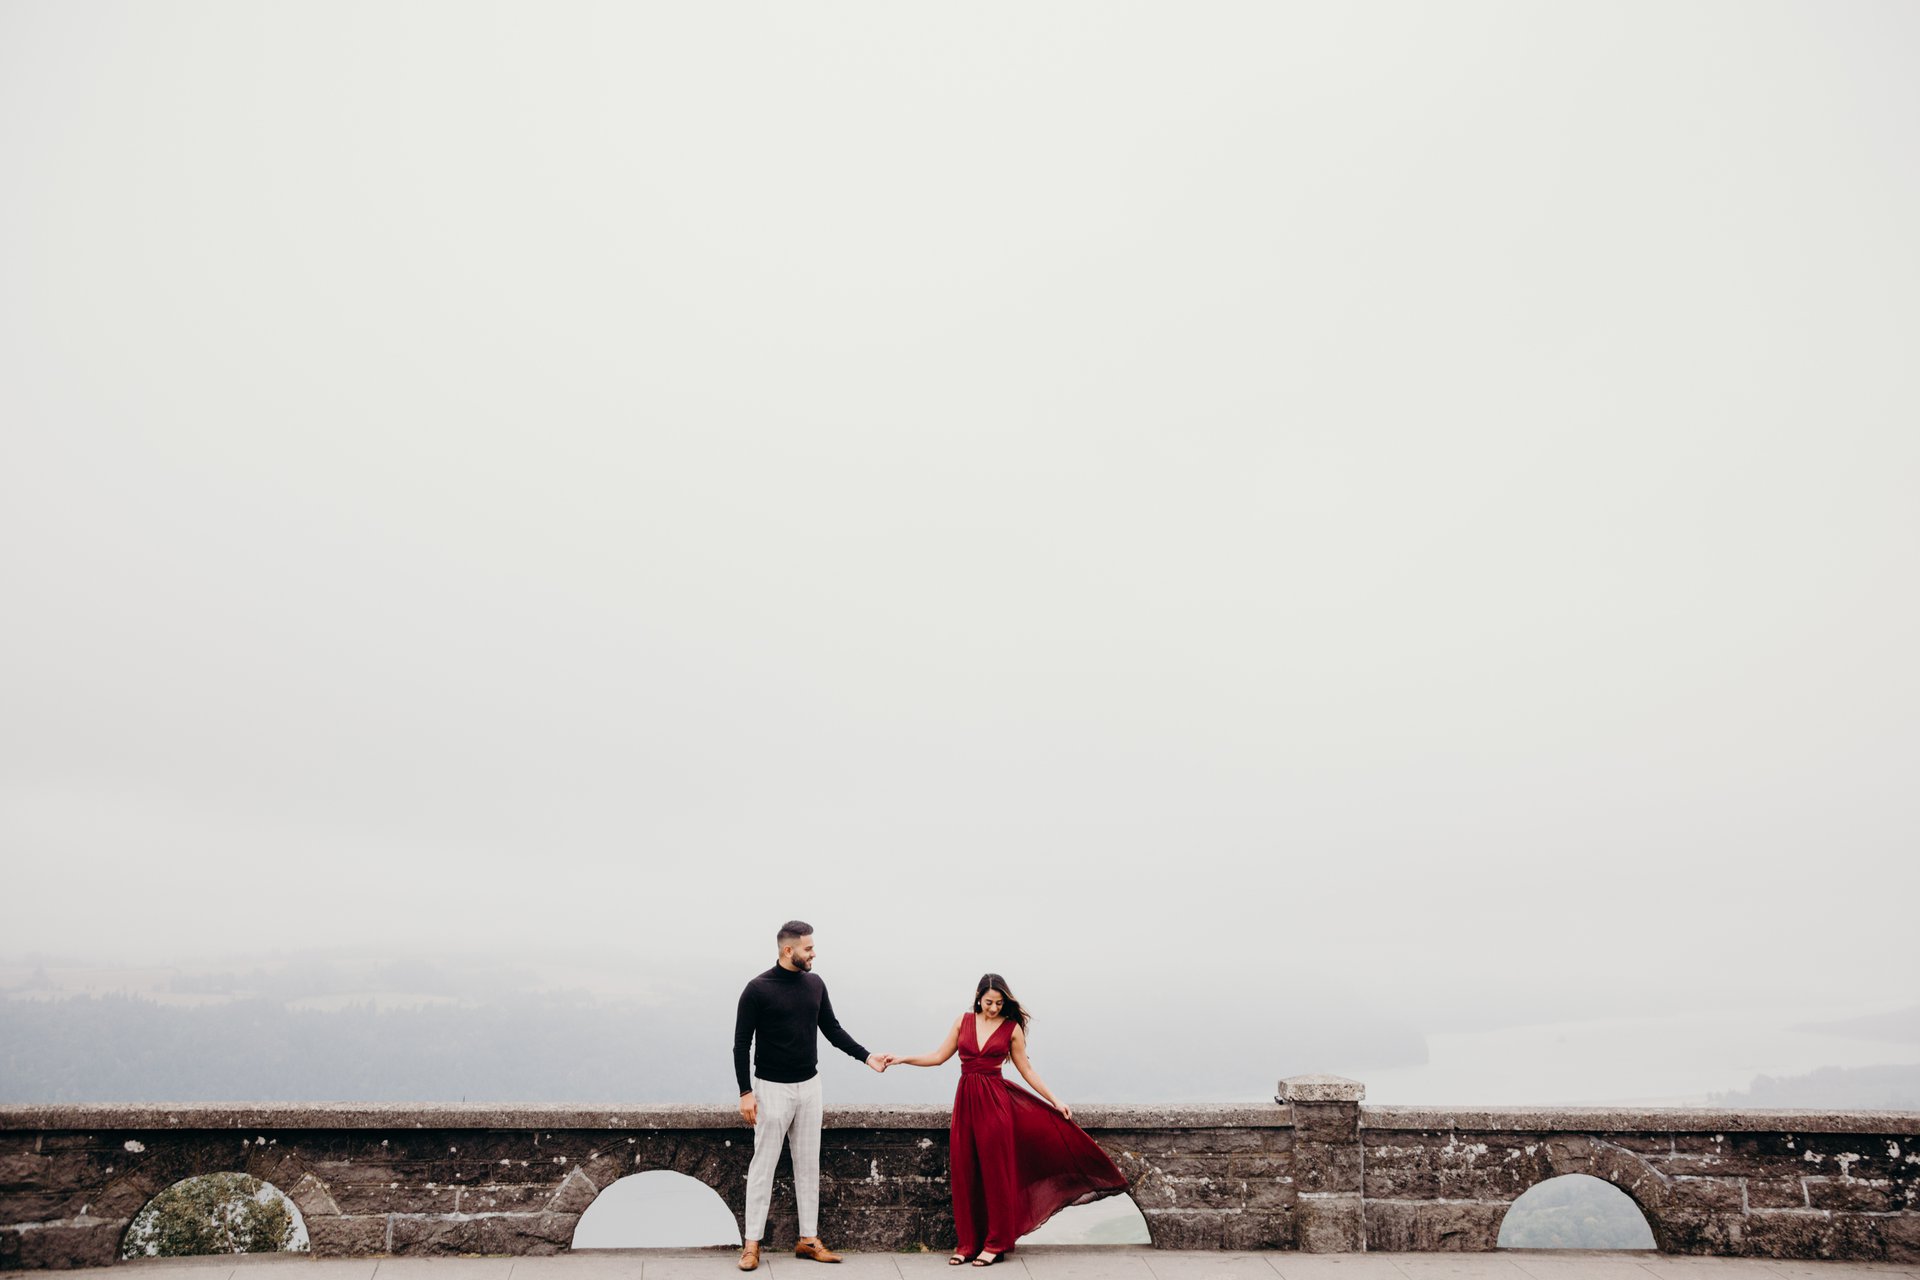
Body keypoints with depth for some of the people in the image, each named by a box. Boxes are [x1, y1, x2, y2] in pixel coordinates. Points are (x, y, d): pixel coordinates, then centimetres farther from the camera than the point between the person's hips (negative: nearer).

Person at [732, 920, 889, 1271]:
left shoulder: (815, 984, 3)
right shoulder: (758, 989, -13)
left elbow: (833, 1029, 12)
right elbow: (741, 1044, -9)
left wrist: (866, 1056, 2)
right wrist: (746, 1092, -13)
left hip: (809, 1086, 5)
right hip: (772, 1088, -5)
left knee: (808, 1164, 9)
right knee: (764, 1164, 1)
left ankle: (808, 1240, 18)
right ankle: (752, 1242, 10)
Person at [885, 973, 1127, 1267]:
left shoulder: (1012, 1028, 0)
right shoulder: (963, 1021, 6)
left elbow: (1027, 1070, 5)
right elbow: (940, 1056, 9)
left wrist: (1055, 1101, 3)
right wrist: (903, 1059, 2)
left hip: (995, 1101, -3)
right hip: (965, 1101, 3)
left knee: (995, 1172, 1)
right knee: (964, 1173, 5)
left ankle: (996, 1243, 11)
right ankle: (967, 1243, 15)